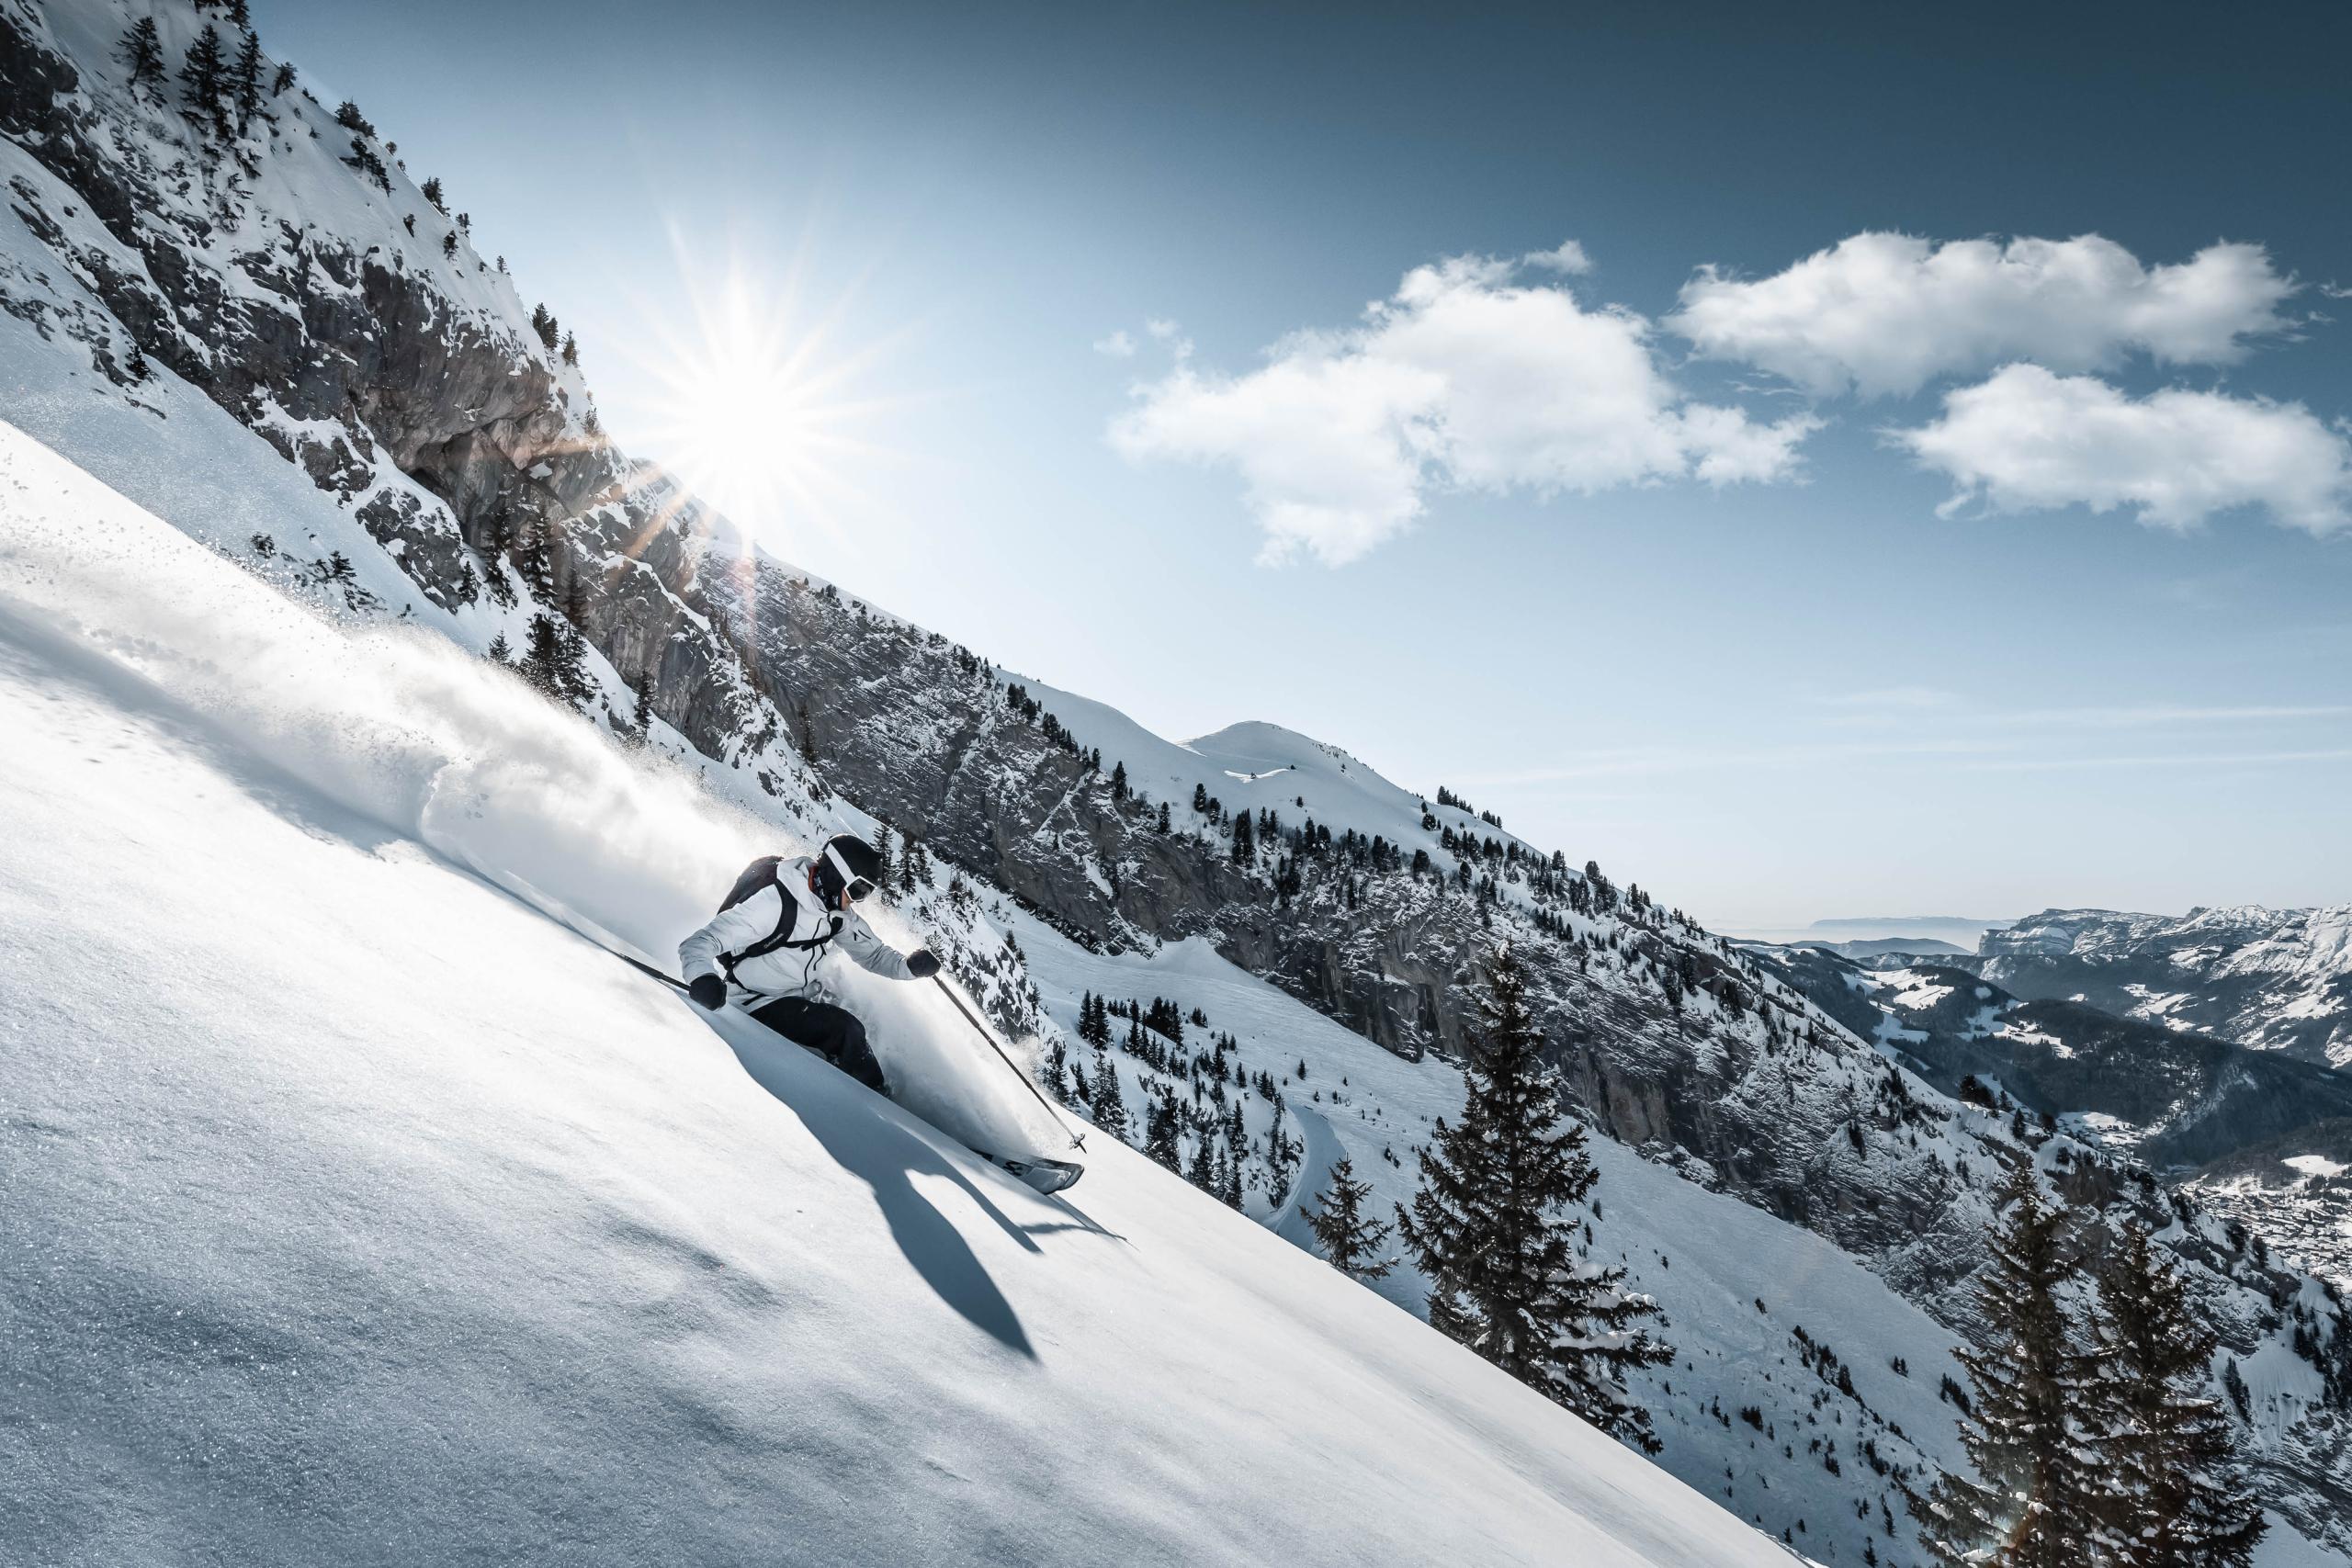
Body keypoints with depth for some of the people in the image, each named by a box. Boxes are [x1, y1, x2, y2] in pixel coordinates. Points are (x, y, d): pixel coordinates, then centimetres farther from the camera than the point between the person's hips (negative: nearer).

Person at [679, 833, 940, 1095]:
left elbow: (871, 952, 7)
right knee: (845, 1029, -21)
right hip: (759, 1003, -8)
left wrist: (910, 965, -14)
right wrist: (702, 978, -52)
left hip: (804, 995, 8)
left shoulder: (838, 911, -2)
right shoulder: (774, 902, -27)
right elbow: (698, 944, -30)